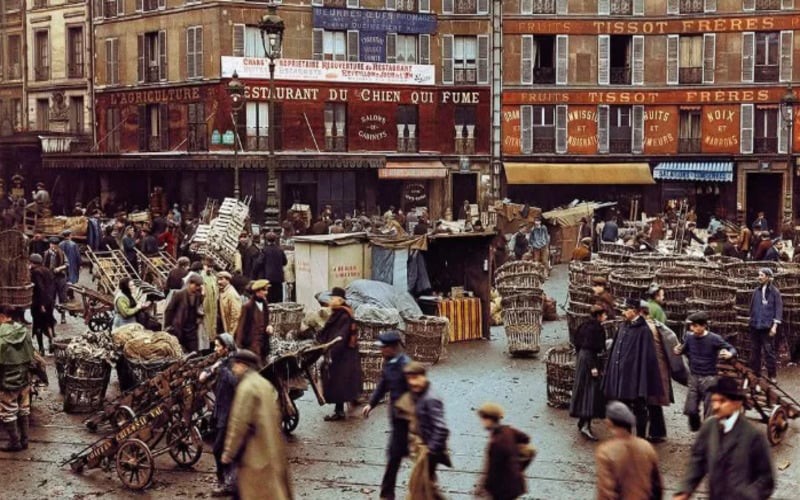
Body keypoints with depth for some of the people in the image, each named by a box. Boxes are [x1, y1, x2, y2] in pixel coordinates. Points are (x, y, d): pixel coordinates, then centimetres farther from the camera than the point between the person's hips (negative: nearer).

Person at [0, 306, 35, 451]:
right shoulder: (24, 330, -1)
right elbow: (31, 354, 5)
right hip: (24, 377, 6)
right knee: (24, 409, 16)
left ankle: (15, 442, 12)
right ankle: (24, 440, 23)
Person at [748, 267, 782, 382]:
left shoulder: (774, 291, -4)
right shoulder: (757, 291, 10)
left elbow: (779, 309, -6)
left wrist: (774, 326, -13)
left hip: (767, 327, -5)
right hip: (755, 326, 5)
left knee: (769, 351, -3)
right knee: (754, 351, 9)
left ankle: (772, 376, 3)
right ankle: (755, 374, 17)